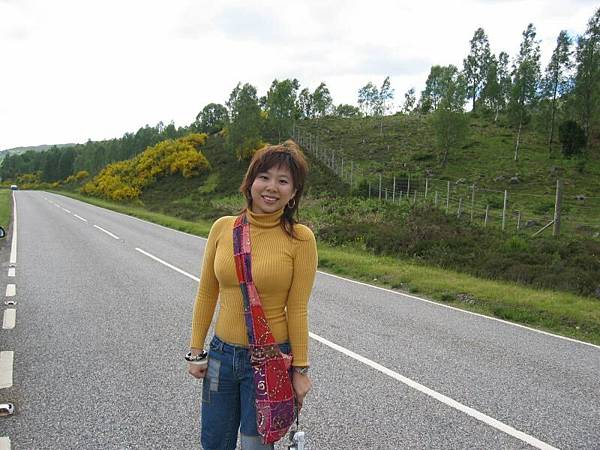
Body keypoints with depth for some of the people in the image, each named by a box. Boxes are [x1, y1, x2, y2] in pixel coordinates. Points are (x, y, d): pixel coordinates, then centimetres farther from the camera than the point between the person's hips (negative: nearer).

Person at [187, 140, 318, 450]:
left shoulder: (300, 238, -13)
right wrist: (196, 350, 7)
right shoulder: (222, 228, -4)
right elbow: (206, 294, 4)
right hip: (222, 354, 4)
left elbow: (297, 309, -9)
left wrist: (300, 369, -5)